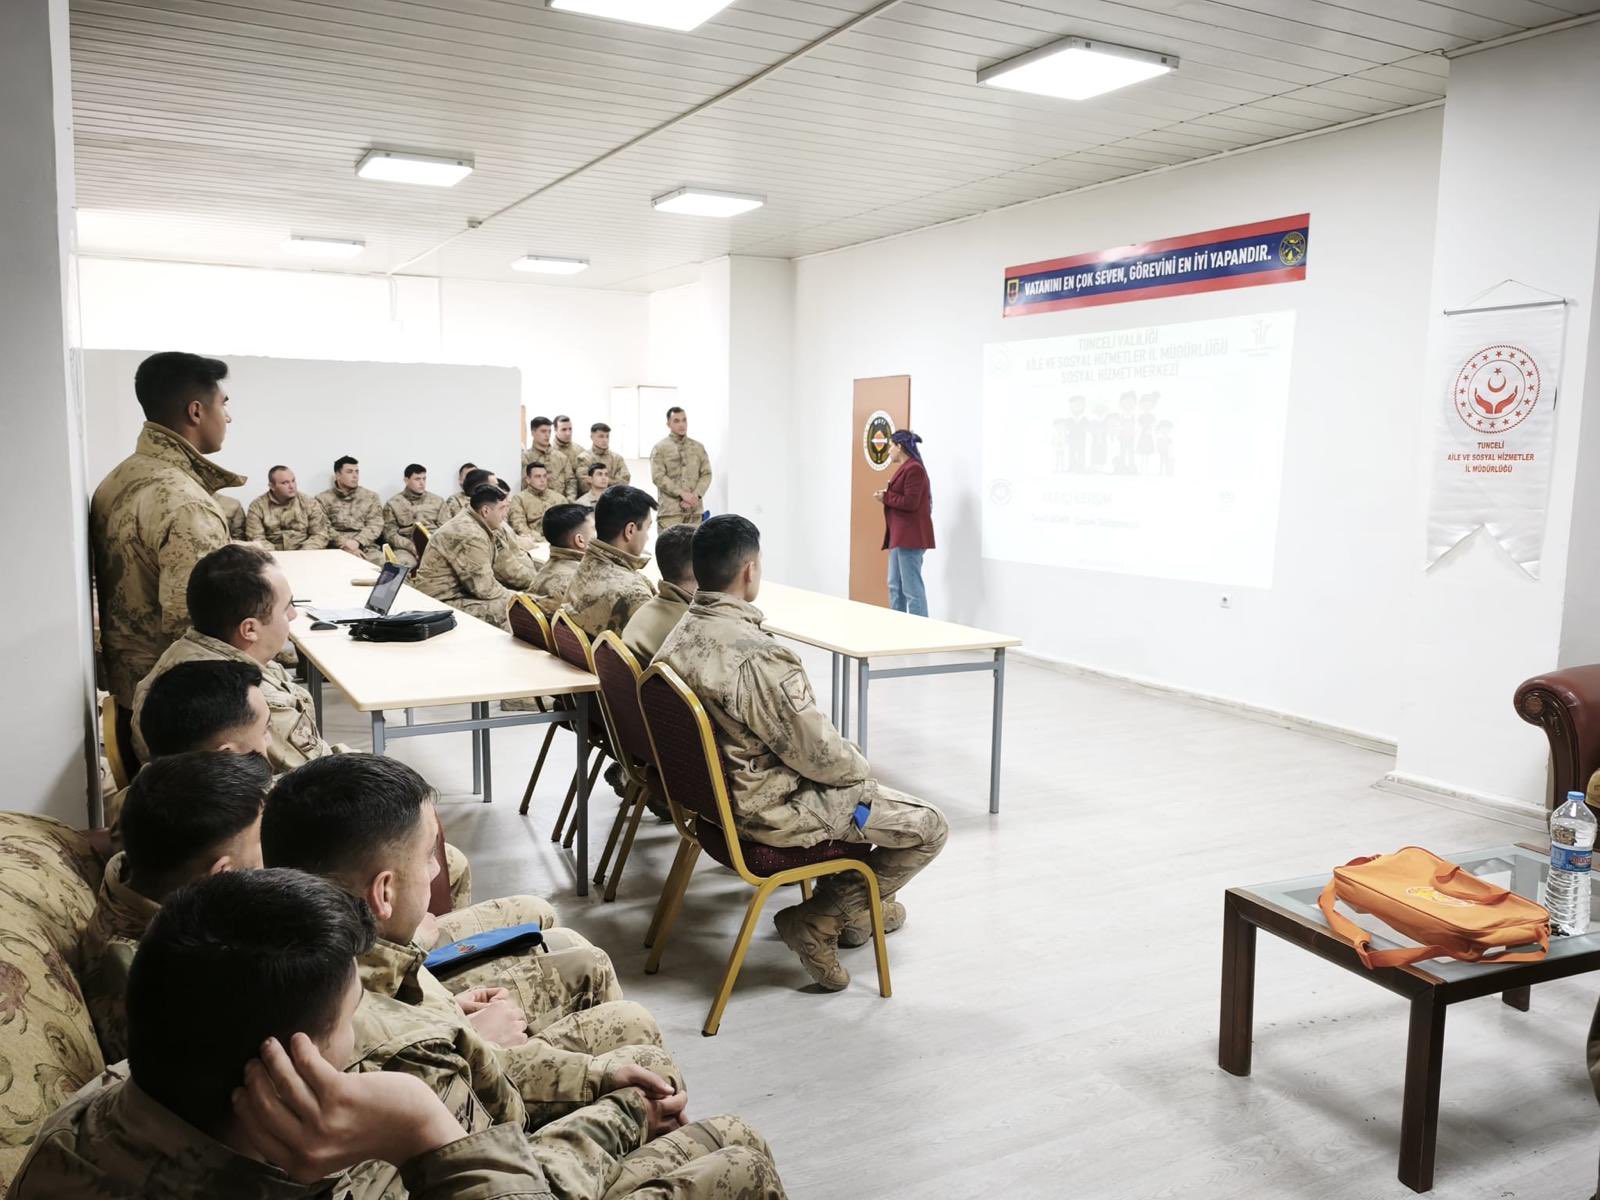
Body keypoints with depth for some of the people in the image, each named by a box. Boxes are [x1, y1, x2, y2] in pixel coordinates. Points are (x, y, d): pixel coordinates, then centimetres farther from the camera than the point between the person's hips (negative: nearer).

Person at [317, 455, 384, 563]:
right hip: (336, 549, -2)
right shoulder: (323, 498, 11)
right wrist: (345, 545, -13)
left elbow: (375, 525, 4)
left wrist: (357, 541, -14)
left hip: (367, 548, 2)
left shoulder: (370, 497, 15)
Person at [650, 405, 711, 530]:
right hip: (670, 509, -3)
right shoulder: (660, 448, 3)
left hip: (694, 509, 3)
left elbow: (706, 474, 9)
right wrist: (682, 493, -14)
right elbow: (658, 477, -6)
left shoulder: (698, 447, 15)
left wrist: (696, 495, -8)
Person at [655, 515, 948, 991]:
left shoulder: (682, 634, -3)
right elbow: (818, 752, -24)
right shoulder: (756, 656, -32)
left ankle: (857, 908, 39)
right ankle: (818, 921, 6)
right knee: (929, 827, 1)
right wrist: (860, 768, -1)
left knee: (850, 785, 31)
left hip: (717, 789, 9)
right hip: (771, 810, -9)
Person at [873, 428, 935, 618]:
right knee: (895, 586, 14)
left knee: (912, 589, -10)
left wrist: (886, 497, -9)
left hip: (910, 536, -11)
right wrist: (886, 496, 5)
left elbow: (910, 502, -20)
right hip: (900, 535, 11)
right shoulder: (905, 468, 19)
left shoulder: (913, 469, -14)